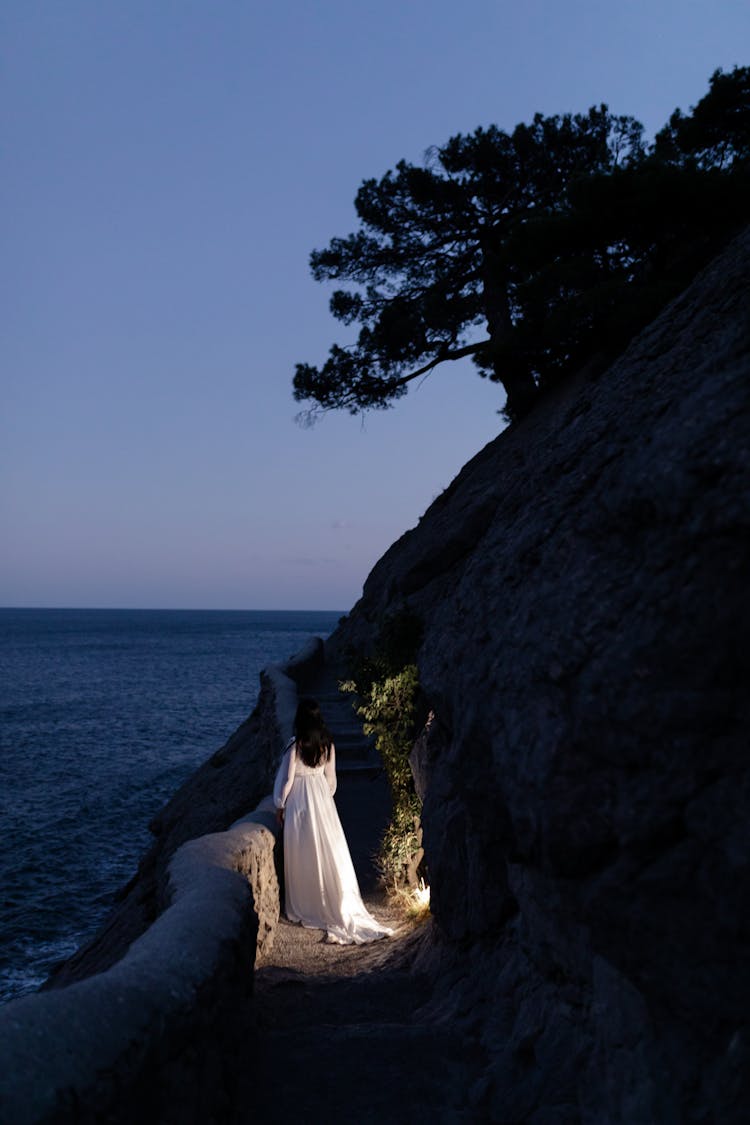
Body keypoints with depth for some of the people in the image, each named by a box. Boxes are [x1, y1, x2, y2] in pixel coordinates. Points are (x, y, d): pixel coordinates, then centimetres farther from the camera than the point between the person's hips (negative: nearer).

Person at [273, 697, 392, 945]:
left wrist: (280, 806, 1)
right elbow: (331, 778, 7)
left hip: (299, 803, -4)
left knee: (303, 857, 6)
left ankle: (304, 908, 16)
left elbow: (287, 778, -11)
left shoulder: (295, 745, -17)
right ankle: (334, 904, 19)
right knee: (329, 852, 12)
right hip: (322, 801, 5)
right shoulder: (328, 744, -2)